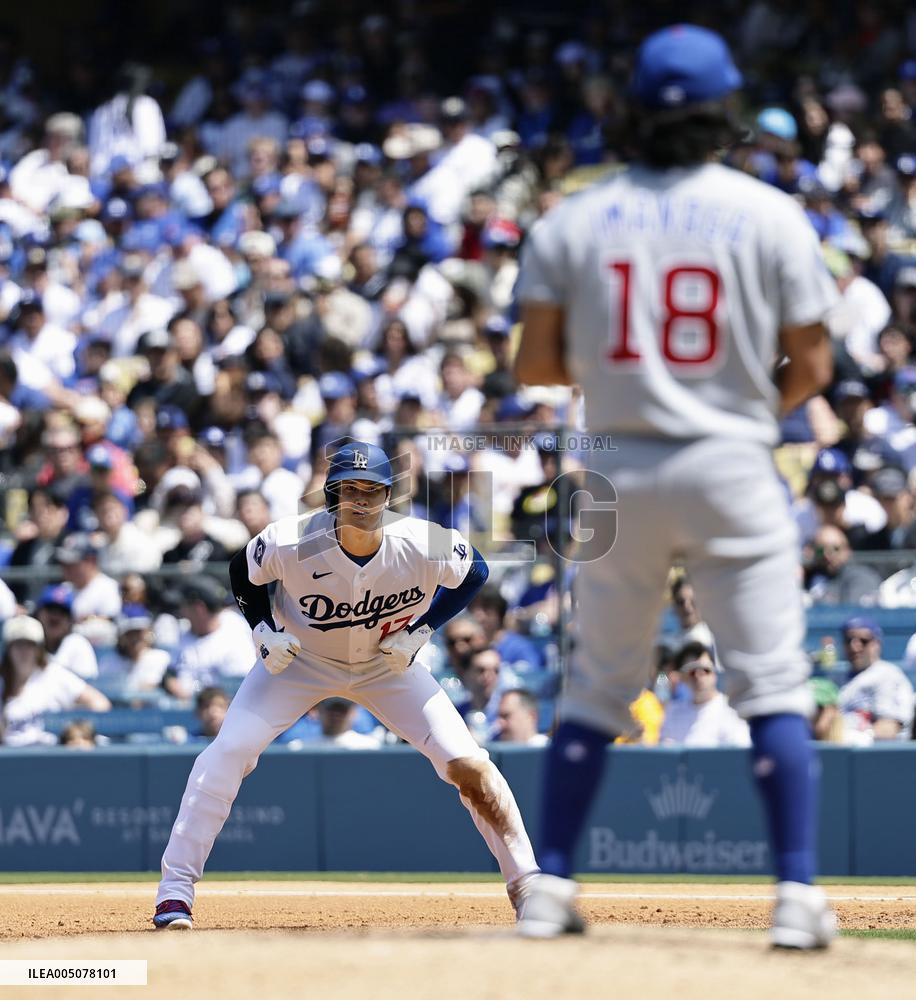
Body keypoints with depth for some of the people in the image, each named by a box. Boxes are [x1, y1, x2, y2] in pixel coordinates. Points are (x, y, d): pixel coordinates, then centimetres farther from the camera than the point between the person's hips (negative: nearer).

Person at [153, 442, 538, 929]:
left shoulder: (425, 546, -29)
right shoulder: (291, 542, -30)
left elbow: (474, 572, -6)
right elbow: (242, 571, -6)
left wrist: (420, 631, -16)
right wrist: (262, 631, -20)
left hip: (387, 665, 1)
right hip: (300, 659, -1)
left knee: (468, 765, -13)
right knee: (228, 752, -19)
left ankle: (526, 882, 0)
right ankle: (175, 890, -10)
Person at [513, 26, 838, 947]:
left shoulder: (575, 220, 1)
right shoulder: (769, 216, -3)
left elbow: (535, 363, 0)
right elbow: (811, 366, -3)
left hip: (617, 471, 2)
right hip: (730, 466, -2)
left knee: (595, 687, 13)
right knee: (772, 687, 0)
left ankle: (548, 886, 10)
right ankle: (797, 895, -7)